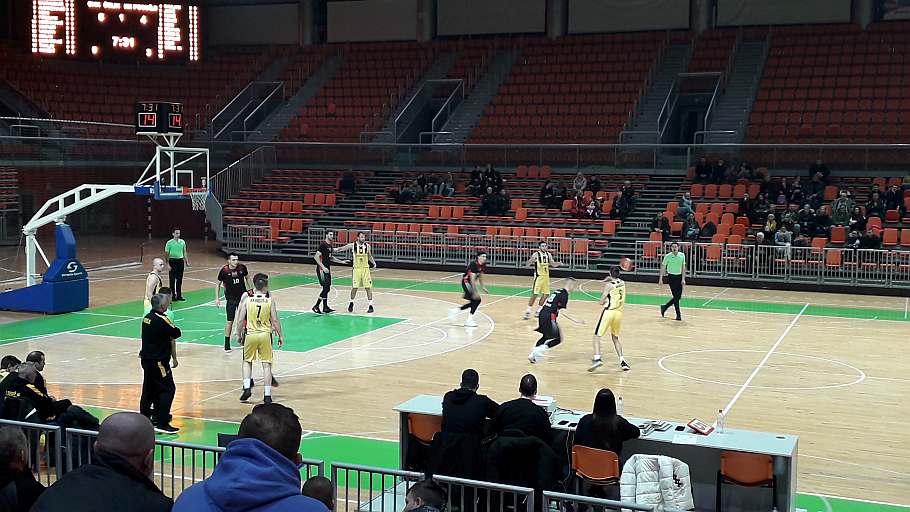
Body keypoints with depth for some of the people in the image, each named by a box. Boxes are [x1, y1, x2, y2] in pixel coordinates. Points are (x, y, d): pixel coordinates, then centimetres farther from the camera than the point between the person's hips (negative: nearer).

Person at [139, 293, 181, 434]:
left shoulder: (147, 317, 8)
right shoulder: (162, 320, -19)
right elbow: (177, 333, -11)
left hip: (146, 359, 9)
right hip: (158, 362, -9)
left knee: (149, 389, 17)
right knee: (168, 389, -4)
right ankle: (161, 423, -6)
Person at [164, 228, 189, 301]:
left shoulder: (182, 242, 6)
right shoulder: (169, 242, -7)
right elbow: (166, 254, -6)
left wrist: (187, 261, 10)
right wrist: (167, 263, -13)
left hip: (180, 261, 4)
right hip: (173, 261, -4)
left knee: (179, 279, 9)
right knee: (172, 280, -1)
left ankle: (179, 295, 17)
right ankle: (173, 295, 7)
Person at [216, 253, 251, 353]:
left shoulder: (242, 267, -8)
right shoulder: (224, 270, -13)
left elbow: (247, 278, 11)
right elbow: (218, 284, 0)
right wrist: (217, 298, -5)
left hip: (242, 296, 3)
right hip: (231, 299, -3)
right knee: (230, 321, -5)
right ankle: (227, 344, 3)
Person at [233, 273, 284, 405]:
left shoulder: (247, 298, -3)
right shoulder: (270, 299, -5)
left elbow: (240, 320, 0)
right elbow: (275, 320, -4)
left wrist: (238, 333, 15)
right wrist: (280, 336, 6)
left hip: (251, 334, 1)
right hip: (265, 335, -1)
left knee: (247, 361, 20)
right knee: (266, 364, 4)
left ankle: (247, 388, 6)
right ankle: (267, 395, 3)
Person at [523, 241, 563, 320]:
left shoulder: (549, 255, 5)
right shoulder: (536, 255, -11)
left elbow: (553, 264, 17)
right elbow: (527, 264, -14)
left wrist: (558, 263, -4)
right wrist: (531, 260, -35)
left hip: (546, 276, 6)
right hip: (538, 276, -6)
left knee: (546, 294, 9)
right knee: (535, 294, -10)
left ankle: (538, 310, 22)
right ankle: (528, 311, -2)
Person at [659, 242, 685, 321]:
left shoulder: (682, 255, 0)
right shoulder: (667, 256, -9)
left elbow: (683, 268, 3)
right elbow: (663, 267, -2)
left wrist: (683, 279, -4)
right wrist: (660, 278, -5)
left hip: (679, 277, 4)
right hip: (671, 277, -4)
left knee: (678, 296, 6)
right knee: (676, 296, -7)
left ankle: (664, 307, 26)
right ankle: (678, 315, 2)